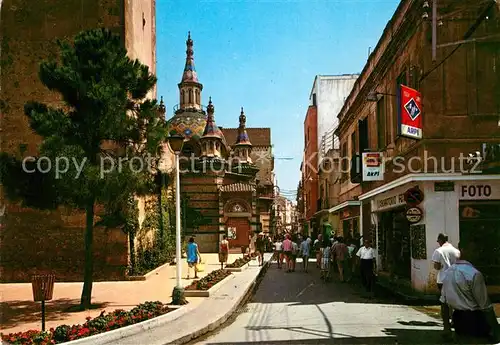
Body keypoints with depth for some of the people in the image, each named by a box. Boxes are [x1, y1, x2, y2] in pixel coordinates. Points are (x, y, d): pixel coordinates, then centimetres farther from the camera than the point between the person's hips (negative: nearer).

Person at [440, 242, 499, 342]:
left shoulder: (448, 271, 3)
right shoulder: (474, 274, -21)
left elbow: (443, 301, 7)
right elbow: (486, 306, -19)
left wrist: (446, 327, 12)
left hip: (457, 320, 7)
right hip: (475, 321, -7)